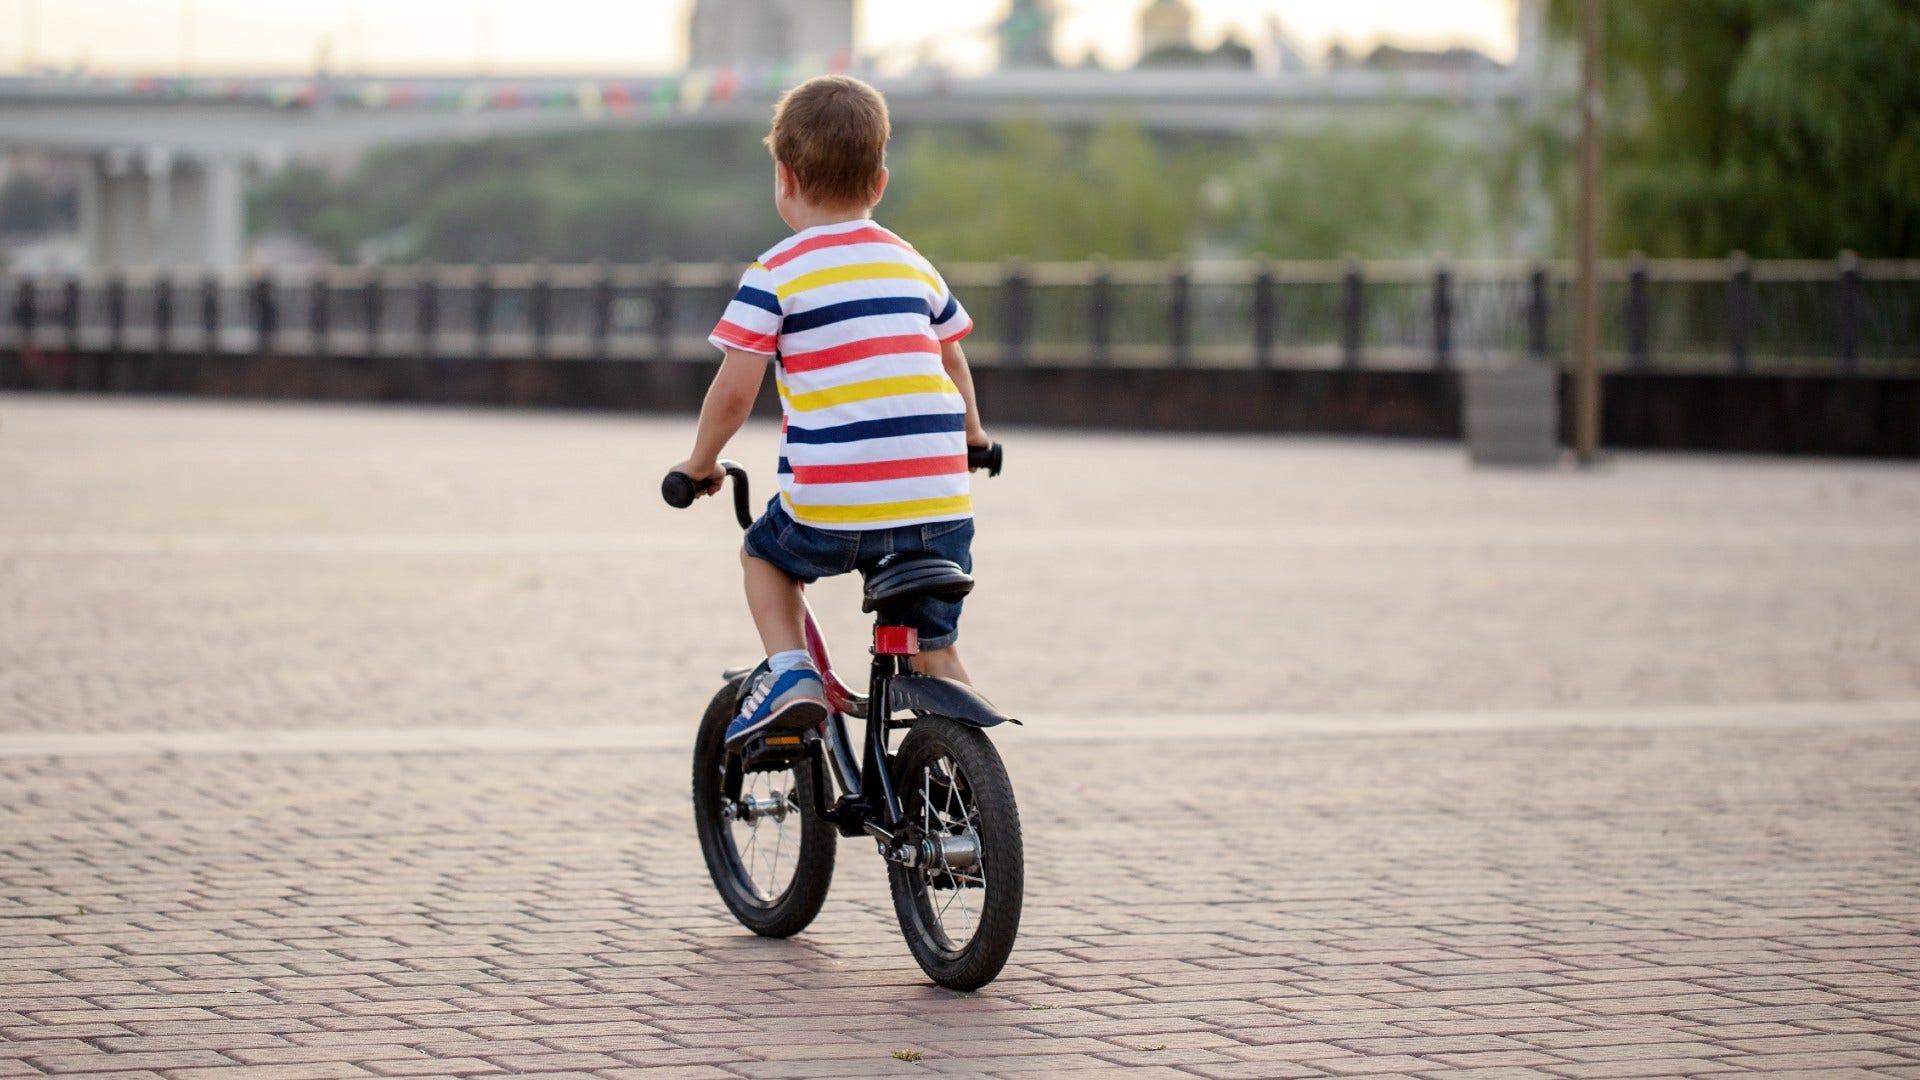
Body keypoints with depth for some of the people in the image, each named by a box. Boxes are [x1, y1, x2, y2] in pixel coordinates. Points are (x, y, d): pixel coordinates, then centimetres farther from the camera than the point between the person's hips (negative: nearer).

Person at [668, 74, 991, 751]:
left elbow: (735, 390, -5)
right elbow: (952, 360, 32)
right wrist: (971, 436, 51)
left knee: (765, 555, 27)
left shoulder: (775, 276, 0)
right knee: (935, 653, 15)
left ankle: (789, 671, 6)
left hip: (830, 509, -4)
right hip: (938, 507, 4)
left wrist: (699, 464, 13)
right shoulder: (914, 265, 17)